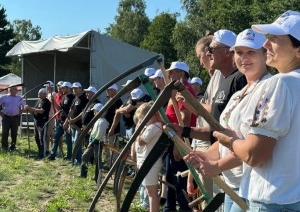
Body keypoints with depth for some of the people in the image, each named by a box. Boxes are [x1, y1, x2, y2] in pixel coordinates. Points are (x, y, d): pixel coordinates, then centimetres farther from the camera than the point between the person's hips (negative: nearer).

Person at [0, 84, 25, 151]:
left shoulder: (19, 98, 6)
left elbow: (22, 107, 17)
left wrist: (19, 113, 6)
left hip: (15, 118, 1)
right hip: (6, 117, -1)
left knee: (14, 133, 5)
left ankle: (13, 147, 14)